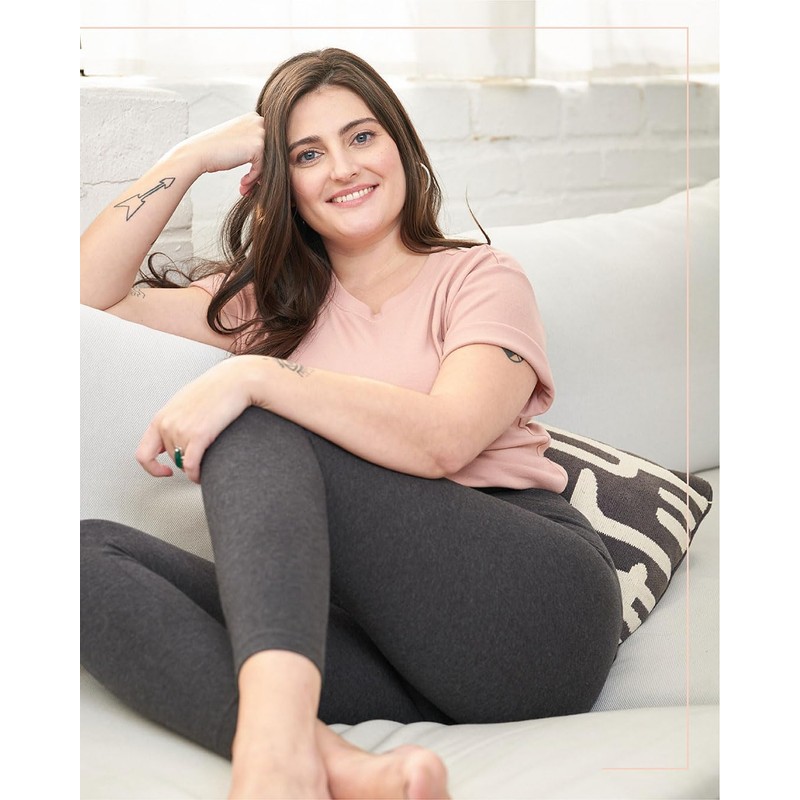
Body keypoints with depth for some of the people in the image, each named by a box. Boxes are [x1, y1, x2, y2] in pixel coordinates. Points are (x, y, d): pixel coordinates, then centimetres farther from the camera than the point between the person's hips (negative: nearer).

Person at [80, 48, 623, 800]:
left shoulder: (480, 276, 8)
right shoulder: (274, 301, 23)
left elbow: (443, 440, -12)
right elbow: (94, 292, 18)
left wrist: (252, 376, -20)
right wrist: (192, 156, 11)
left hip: (535, 602, -4)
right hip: (380, 634, 4)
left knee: (254, 426, -22)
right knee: (90, 550, -17)